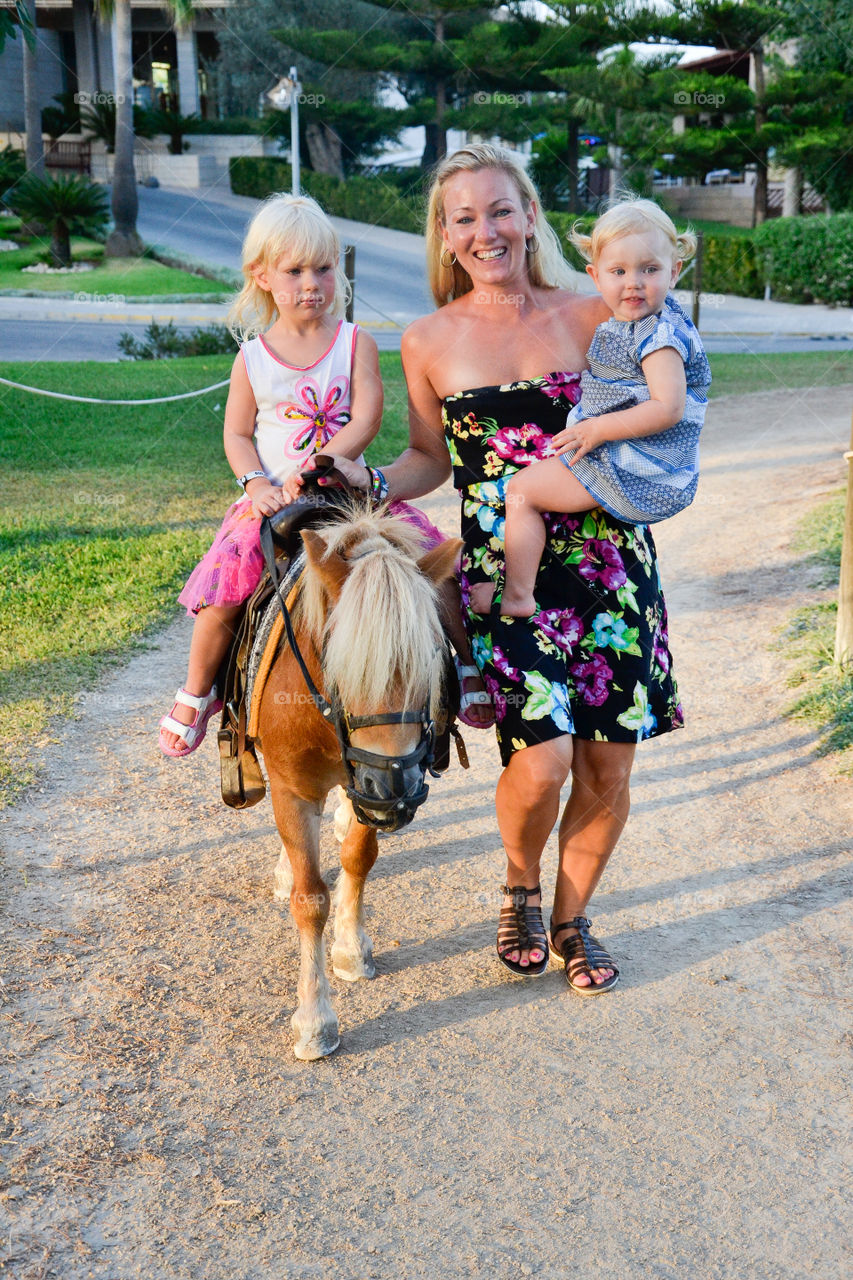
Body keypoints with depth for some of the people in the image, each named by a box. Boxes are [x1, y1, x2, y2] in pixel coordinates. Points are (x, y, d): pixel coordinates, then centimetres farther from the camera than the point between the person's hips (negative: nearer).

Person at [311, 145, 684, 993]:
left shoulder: (589, 316, 4)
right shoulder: (429, 342, 3)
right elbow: (432, 458, 12)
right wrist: (369, 484, -5)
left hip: (612, 560, 2)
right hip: (503, 570, -2)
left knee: (609, 767, 4)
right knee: (542, 759, -14)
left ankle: (570, 916, 31)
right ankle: (521, 884, 21)